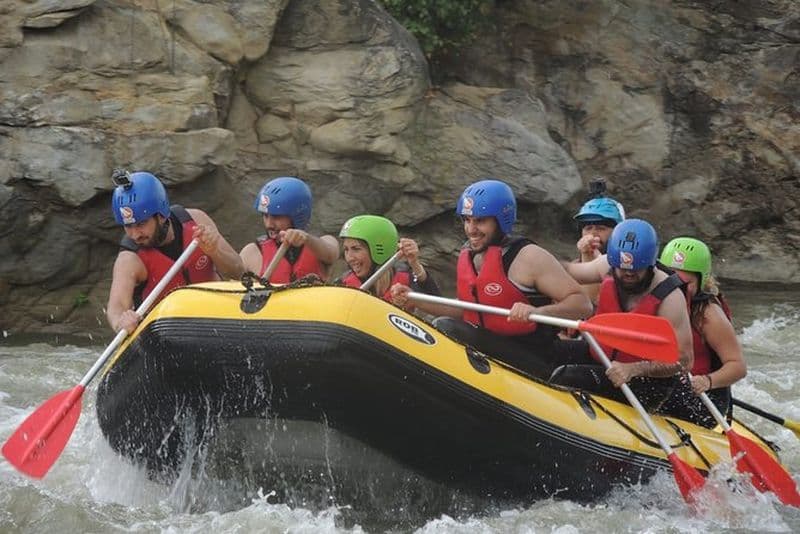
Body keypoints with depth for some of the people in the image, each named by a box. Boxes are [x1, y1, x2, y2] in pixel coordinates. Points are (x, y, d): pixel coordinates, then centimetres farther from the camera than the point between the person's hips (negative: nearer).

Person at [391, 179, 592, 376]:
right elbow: (466, 312, 20)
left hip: (530, 364, -8)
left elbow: (583, 305, -17)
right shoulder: (468, 254, 9)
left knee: (446, 329, -23)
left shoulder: (528, 256, -14)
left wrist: (536, 312, -35)